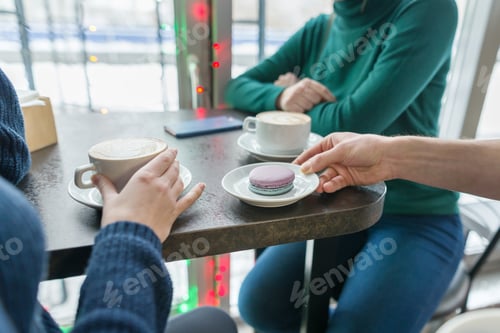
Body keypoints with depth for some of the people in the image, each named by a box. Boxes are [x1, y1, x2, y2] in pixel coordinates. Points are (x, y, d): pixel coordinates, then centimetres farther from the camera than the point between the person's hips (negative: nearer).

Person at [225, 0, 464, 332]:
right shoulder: (316, 31, 5)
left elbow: (353, 123, -23)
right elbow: (237, 88, 5)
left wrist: (299, 102, -4)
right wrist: (281, 96, -16)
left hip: (415, 217, -4)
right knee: (259, 305, -9)